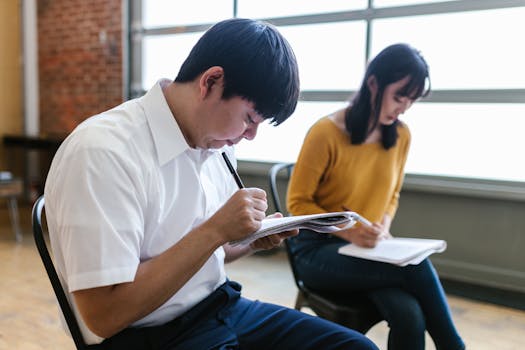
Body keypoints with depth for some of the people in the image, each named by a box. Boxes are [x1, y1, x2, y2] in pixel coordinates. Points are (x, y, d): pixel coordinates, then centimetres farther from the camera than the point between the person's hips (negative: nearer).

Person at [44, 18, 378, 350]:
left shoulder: (213, 139, 2)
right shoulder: (102, 151, -22)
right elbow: (103, 315, -24)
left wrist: (254, 240, -6)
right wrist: (215, 231, -25)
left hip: (223, 307, 8)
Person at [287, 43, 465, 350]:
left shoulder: (402, 135, 0)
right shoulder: (326, 133, -16)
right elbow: (298, 202, -10)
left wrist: (383, 227, -6)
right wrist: (349, 232, -22)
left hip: (369, 249, 5)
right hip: (319, 250, -4)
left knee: (410, 316, -27)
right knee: (416, 266, -29)